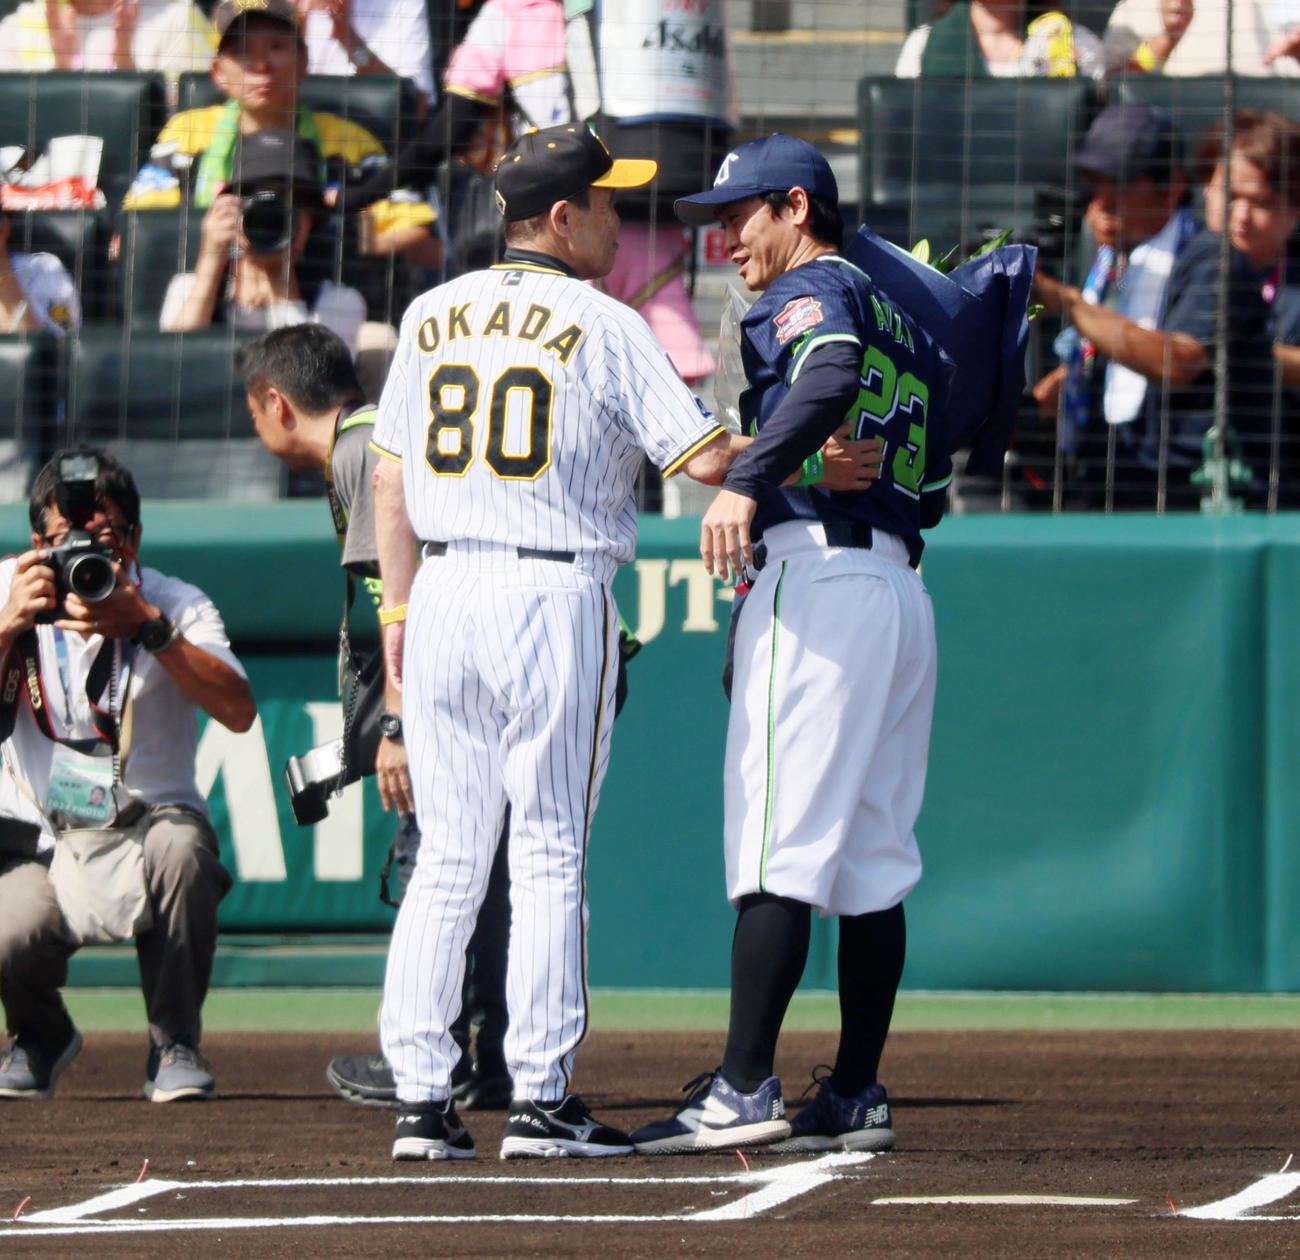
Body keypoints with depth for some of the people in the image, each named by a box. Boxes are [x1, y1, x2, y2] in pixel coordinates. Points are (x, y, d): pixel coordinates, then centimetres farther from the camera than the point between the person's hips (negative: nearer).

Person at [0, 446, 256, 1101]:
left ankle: (175, 1046, -14)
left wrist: (149, 628, -31)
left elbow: (237, 711, -23)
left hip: (149, 817, 0)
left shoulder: (177, 604, -6)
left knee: (179, 845, -37)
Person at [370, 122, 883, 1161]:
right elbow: (704, 453, -11)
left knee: (447, 859, 8)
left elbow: (392, 480, 11)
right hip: (554, 598, -5)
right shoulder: (602, 326, -5)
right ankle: (541, 1098, -2)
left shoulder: (432, 316, 10)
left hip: (444, 590, 5)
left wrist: (399, 612, 16)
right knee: (550, 855, 0)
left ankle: (422, 1100, 4)